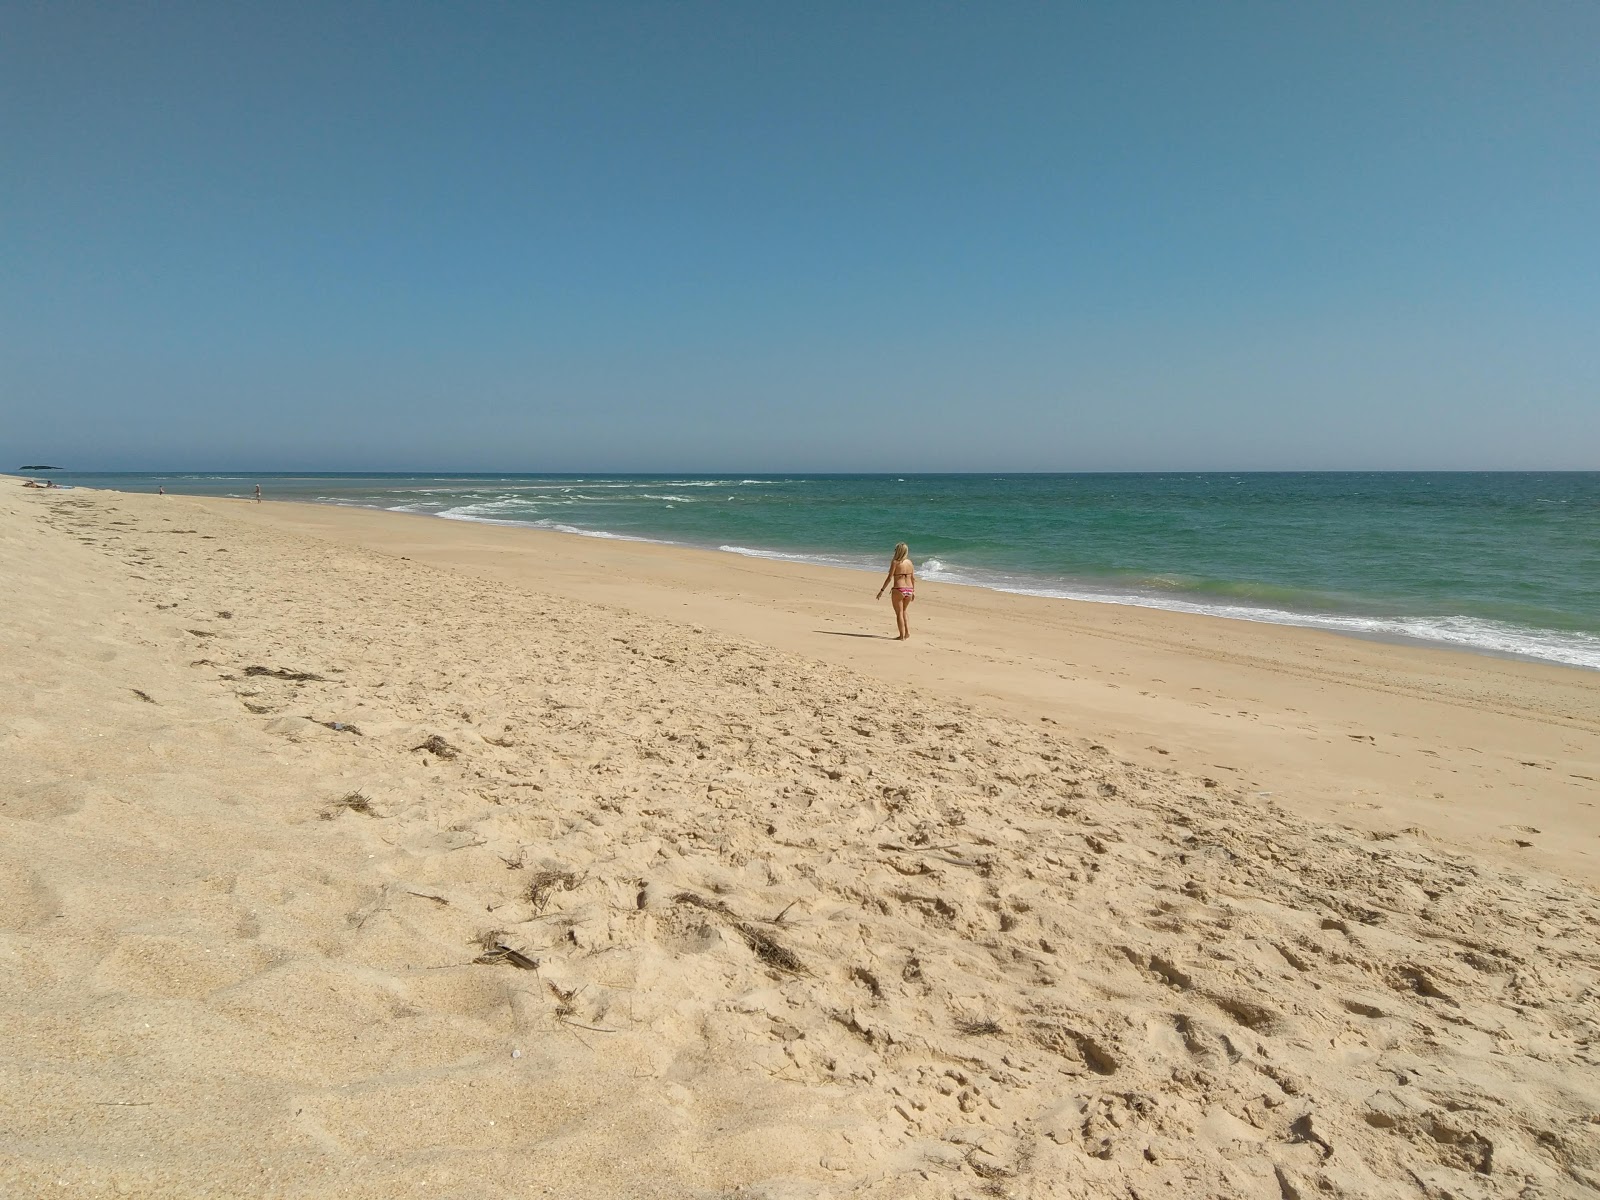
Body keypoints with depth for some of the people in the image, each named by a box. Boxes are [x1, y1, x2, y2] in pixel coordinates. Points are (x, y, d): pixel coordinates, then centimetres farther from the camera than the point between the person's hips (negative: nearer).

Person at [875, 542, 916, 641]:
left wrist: (882, 590, -8)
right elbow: (913, 578, 10)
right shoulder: (909, 562, 6)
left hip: (898, 590, -5)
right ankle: (907, 632, 17)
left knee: (899, 613, 6)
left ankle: (902, 636, 6)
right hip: (909, 590, 5)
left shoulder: (895, 562, -10)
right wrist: (914, 591, 18)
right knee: (903, 611, 24)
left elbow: (889, 578, -12)